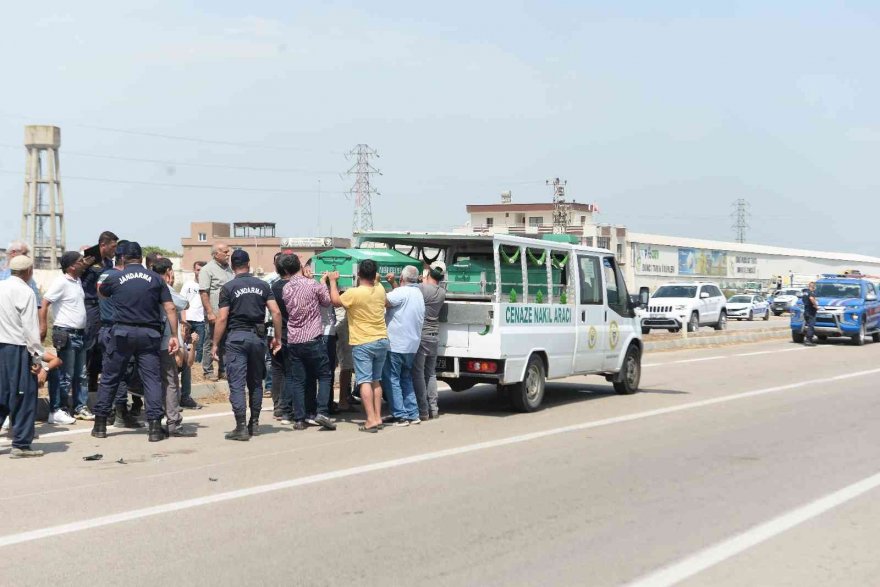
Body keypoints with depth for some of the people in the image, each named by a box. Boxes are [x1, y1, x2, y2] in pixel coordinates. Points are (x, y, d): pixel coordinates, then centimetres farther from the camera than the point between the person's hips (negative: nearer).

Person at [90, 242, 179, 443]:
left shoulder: (115, 279, 3)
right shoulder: (155, 279, 3)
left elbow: (101, 291, 25)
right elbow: (170, 308, -2)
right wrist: (174, 336, 0)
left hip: (122, 332, 0)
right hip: (149, 334, 0)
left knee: (109, 378, 10)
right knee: (152, 378, 1)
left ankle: (100, 424, 16)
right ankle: (155, 426, -6)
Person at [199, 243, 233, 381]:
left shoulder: (228, 268, 14)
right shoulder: (207, 269, -9)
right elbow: (203, 292, -14)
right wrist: (210, 313, -19)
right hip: (214, 315, -7)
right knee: (210, 343, 2)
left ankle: (223, 370, 20)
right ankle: (208, 371, 9)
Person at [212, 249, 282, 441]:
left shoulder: (228, 287, -3)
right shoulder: (262, 285, 6)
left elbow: (222, 319, -7)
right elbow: (276, 312, 0)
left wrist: (215, 344, -2)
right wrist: (277, 338, 8)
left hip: (236, 337, -3)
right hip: (258, 337, 4)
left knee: (237, 383, -3)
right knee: (256, 382, 16)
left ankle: (241, 427, -8)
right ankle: (254, 423, 22)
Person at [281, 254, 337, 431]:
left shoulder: (286, 289, 4)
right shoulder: (313, 285, -8)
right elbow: (327, 302, 6)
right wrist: (324, 282, 20)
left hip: (293, 341, 4)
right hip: (313, 339, -4)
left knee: (297, 381, 6)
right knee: (324, 376, 6)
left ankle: (299, 419, 5)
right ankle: (321, 412, -7)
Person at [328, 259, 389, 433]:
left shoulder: (353, 293, -17)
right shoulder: (380, 290, 0)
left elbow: (335, 301, 0)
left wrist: (333, 281, 12)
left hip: (362, 343, -6)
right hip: (382, 341, 6)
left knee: (364, 381, -5)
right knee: (376, 380, 15)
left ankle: (371, 420, -12)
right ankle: (378, 417, 16)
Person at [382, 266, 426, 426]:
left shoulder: (402, 292, -16)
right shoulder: (418, 293, 13)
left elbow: (383, 301, -22)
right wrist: (392, 283, 20)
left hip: (396, 345, -8)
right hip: (412, 345, 8)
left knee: (392, 379, 0)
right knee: (406, 378, 18)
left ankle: (400, 416, -4)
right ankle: (413, 414, 16)